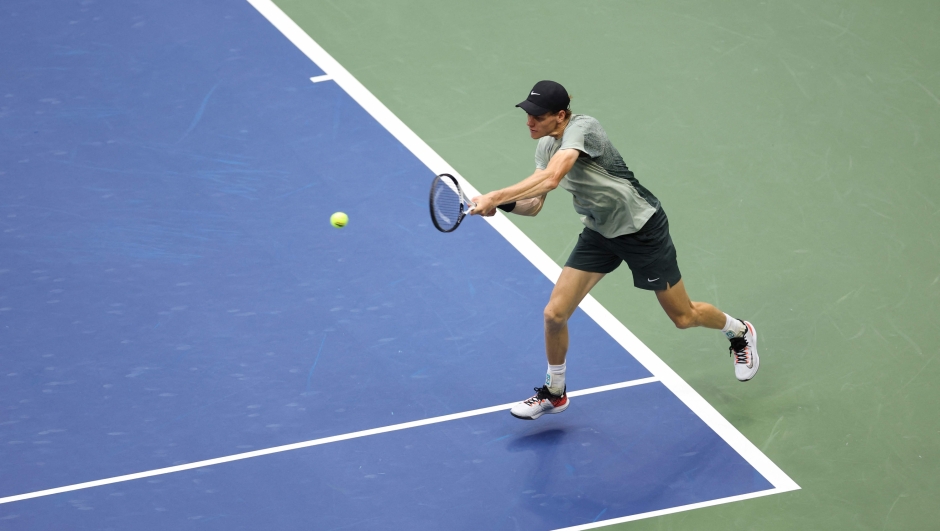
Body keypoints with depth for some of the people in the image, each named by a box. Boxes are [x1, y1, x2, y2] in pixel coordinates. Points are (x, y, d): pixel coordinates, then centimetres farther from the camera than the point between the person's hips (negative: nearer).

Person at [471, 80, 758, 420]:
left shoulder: (581, 128, -30)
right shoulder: (546, 146, -3)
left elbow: (550, 179, -44)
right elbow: (533, 205, -3)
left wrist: (495, 196, -44)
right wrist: (503, 204, -23)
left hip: (642, 229, -7)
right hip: (600, 233, 7)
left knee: (683, 317, 10)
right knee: (555, 313, -5)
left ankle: (739, 332, 43)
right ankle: (554, 393, 19)